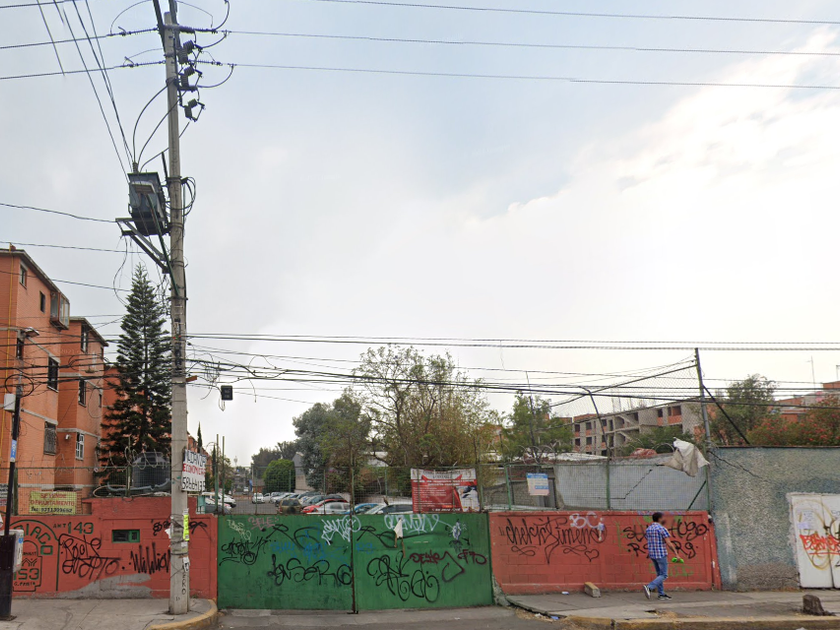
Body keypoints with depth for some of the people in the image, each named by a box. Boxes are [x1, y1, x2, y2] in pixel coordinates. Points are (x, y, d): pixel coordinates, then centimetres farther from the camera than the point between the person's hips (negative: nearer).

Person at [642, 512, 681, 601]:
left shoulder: (648, 529, 10)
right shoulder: (662, 528, -12)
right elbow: (669, 543, -15)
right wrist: (676, 553, -12)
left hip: (652, 554, 7)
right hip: (661, 554, -7)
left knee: (659, 574, 17)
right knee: (664, 575, -3)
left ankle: (661, 594, 16)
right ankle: (649, 587, -18)